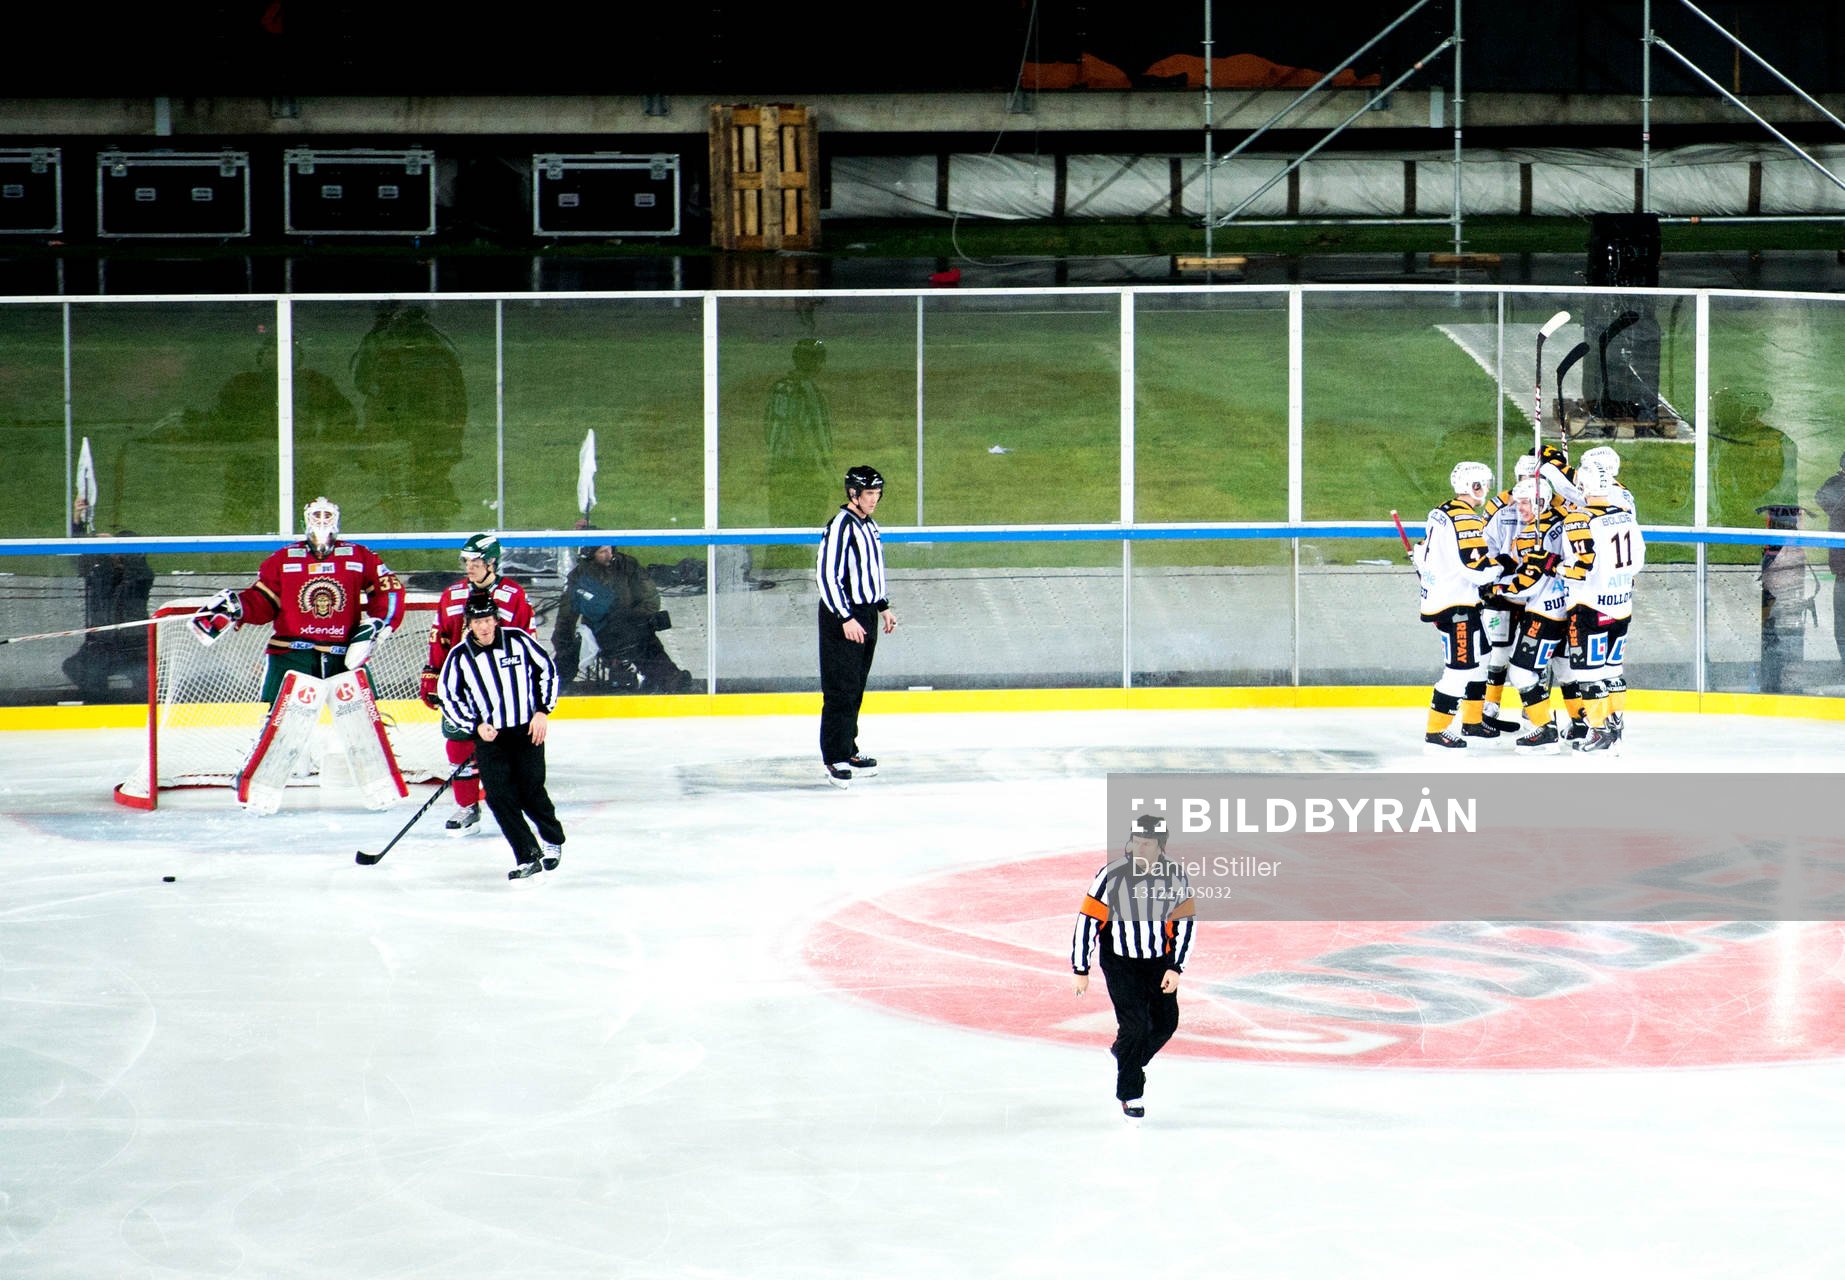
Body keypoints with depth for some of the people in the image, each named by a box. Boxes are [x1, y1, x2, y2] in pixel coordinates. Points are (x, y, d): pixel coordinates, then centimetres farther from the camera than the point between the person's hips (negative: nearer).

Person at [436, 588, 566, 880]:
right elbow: (448, 699, 1)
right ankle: (529, 857, -4)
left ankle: (552, 839, 27)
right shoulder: (459, 657, -5)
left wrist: (542, 711, -1)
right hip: (489, 736, 1)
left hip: (528, 730, -1)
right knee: (500, 796, -10)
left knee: (531, 792, -1)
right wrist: (475, 726, -11)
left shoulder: (518, 640, -6)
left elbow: (546, 669, 5)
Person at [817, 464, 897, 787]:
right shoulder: (841, 526, -16)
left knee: (856, 688, 14)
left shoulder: (869, 526, 13)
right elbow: (826, 576, -21)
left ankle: (848, 751, 22)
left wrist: (883, 607, 22)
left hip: (866, 615, 9)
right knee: (840, 689, -9)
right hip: (841, 617, -9)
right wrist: (846, 618, -23)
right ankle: (834, 760, -8)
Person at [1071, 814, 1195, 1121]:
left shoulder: (1176, 878, -12)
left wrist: (1175, 969, -12)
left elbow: (1185, 924, -5)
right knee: (1135, 1023, -12)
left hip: (1158, 960, 4)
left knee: (1166, 1022, 6)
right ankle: (1130, 1094, 4)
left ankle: (1125, 1056, 36)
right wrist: (1081, 970, -13)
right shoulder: (1111, 876, -21)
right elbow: (1087, 922, -15)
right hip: (1119, 961, -4)